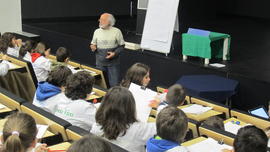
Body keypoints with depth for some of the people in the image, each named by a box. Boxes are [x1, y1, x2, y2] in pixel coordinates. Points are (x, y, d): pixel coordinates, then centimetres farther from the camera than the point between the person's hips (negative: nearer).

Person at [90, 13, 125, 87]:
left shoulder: (116, 31, -6)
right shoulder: (97, 31, 5)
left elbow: (121, 46, 0)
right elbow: (93, 44, 14)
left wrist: (115, 53, -17)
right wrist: (93, 47, -9)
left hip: (113, 63, -3)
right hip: (100, 63, 3)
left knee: (114, 84, -2)